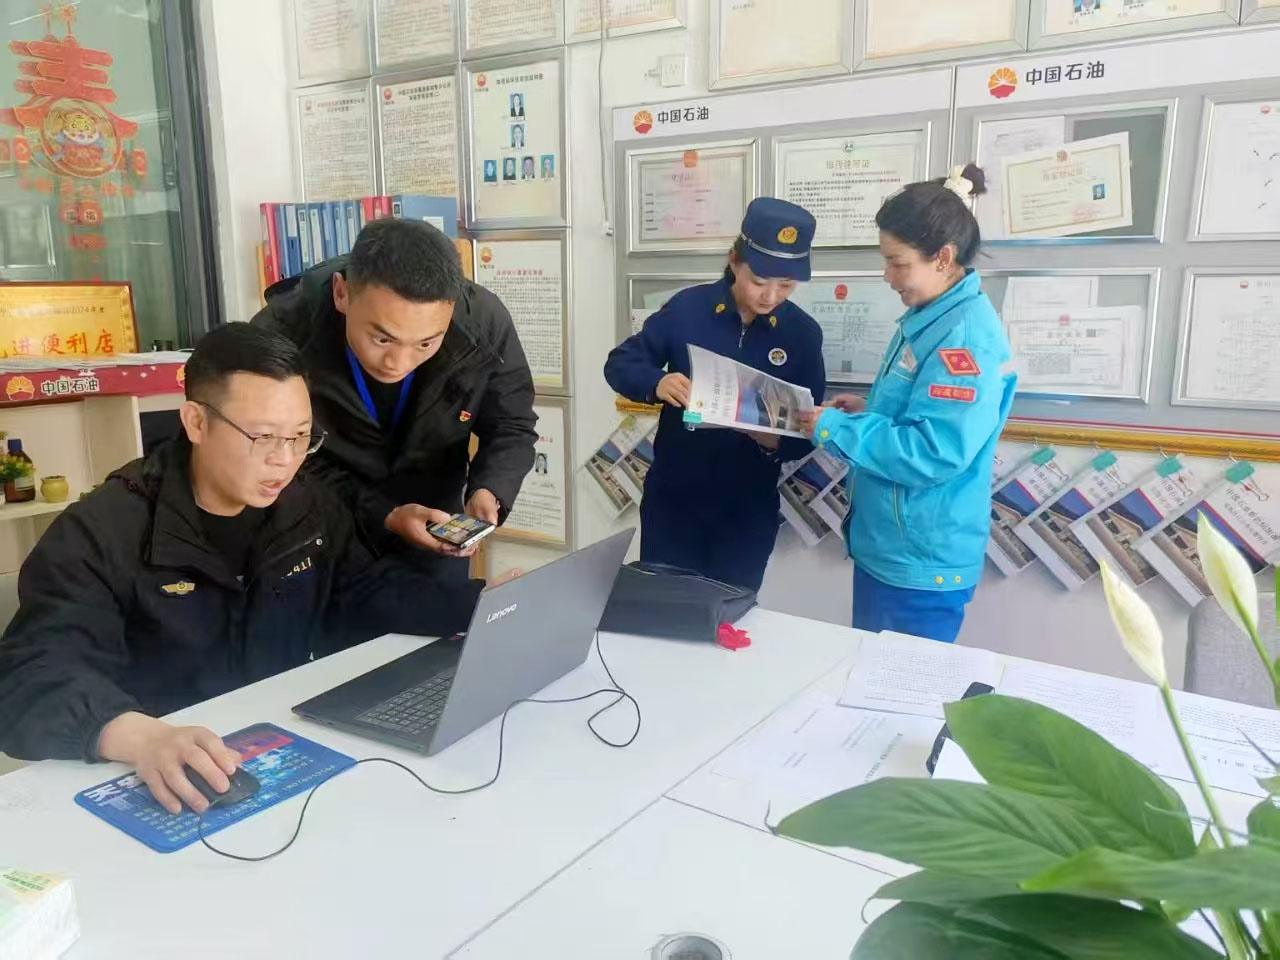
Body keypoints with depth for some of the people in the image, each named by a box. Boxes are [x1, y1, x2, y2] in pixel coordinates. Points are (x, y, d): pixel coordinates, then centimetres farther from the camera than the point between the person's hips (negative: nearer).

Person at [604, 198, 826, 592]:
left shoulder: (803, 333, -3)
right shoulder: (687, 307, -7)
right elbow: (619, 363, -4)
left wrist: (776, 442, -22)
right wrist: (656, 383, -25)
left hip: (749, 512, 1)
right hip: (672, 501, 0)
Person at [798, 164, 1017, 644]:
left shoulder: (967, 334, -22)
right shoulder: (929, 318, 9)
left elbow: (933, 453, -28)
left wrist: (837, 429, -20)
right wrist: (866, 412, 3)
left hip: (921, 564, -9)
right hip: (885, 547, 10)